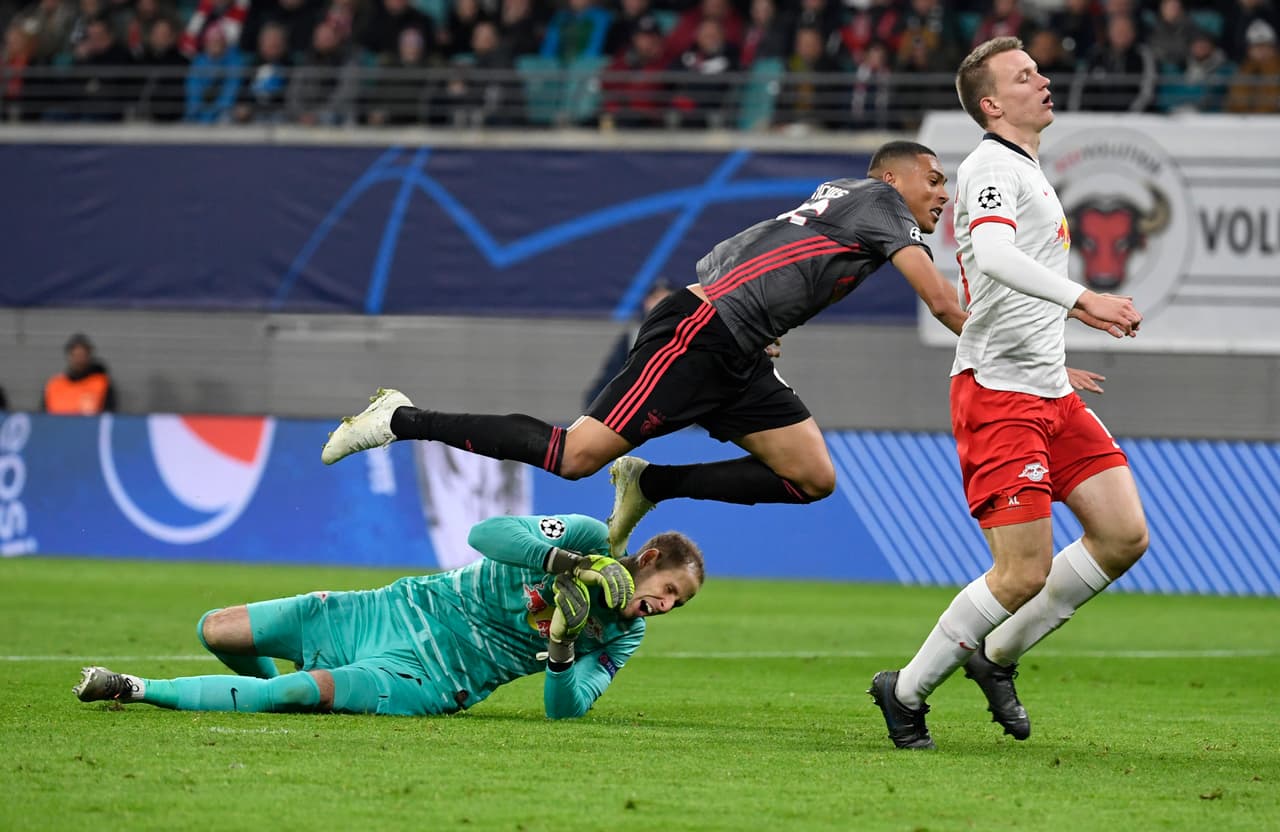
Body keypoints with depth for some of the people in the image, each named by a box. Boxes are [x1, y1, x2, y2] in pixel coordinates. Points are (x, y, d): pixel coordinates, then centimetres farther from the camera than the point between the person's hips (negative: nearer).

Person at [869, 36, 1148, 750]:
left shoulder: (1026, 170, 20)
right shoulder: (993, 168, -12)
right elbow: (993, 257, -32)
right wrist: (1083, 299, -40)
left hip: (1050, 394, 10)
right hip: (998, 391, -10)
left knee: (1124, 536, 0)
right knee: (1026, 572, -13)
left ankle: (998, 656, 14)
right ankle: (907, 691, 4)